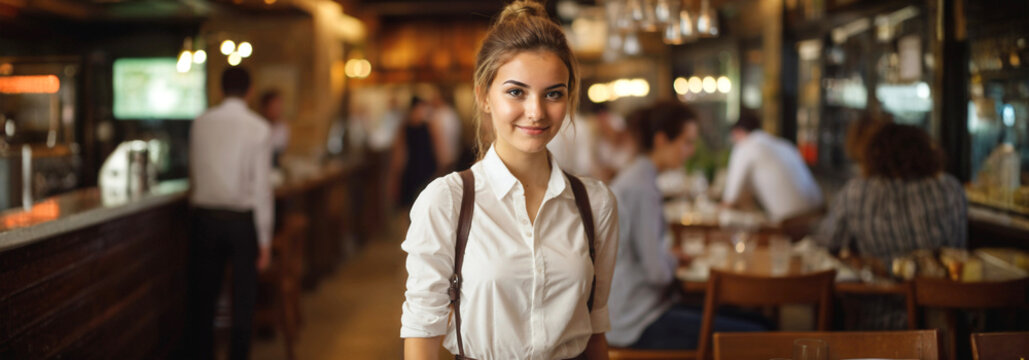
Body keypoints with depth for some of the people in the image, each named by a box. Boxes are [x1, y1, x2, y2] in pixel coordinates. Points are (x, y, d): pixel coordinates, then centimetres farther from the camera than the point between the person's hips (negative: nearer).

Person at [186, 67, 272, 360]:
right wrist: (264, 238, -6)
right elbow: (262, 186, -11)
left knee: (202, 296, 13)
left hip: (205, 217, 3)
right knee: (242, 300, 7)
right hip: (242, 220, -3)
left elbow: (194, 173, 12)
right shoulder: (259, 128, -9)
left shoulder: (200, 124, 1)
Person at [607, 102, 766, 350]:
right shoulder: (641, 188, -18)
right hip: (639, 322, -10)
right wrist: (673, 259, 0)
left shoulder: (633, 177, 13)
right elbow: (658, 271, -19)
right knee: (754, 338, -16)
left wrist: (669, 256, 9)